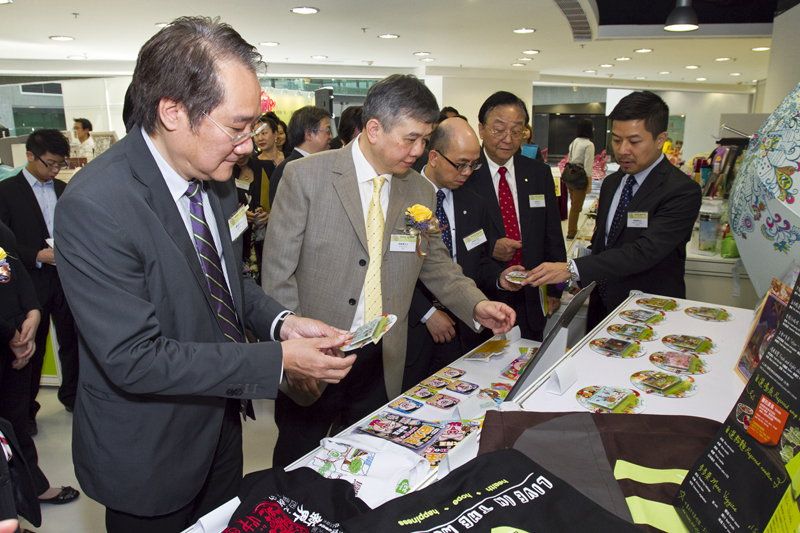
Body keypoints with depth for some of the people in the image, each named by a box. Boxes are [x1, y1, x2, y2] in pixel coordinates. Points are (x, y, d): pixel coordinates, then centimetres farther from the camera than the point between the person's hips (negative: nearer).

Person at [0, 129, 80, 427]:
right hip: (32, 282, -4)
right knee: (32, 349, 8)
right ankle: (26, 409, 26)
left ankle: (71, 395, 30)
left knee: (72, 340, 10)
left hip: (65, 278, 4)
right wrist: (37, 256, -20)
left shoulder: (63, 190, 9)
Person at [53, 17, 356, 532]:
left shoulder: (214, 174, -5)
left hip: (220, 423, 7)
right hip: (148, 458, -7)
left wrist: (281, 321, -11)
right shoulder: (95, 205, -29)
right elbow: (134, 359, -29)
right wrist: (279, 361, -27)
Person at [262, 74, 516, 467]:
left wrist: (476, 305, -2)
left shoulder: (420, 192, 4)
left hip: (381, 363, 4)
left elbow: (436, 264, 14)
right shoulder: (306, 177, -9)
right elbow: (278, 274, -9)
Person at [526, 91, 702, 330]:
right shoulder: (611, 183, 7)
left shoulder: (682, 191, -17)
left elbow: (644, 251, -28)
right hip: (601, 310, 6)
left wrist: (572, 269, -36)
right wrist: (586, 280, 3)